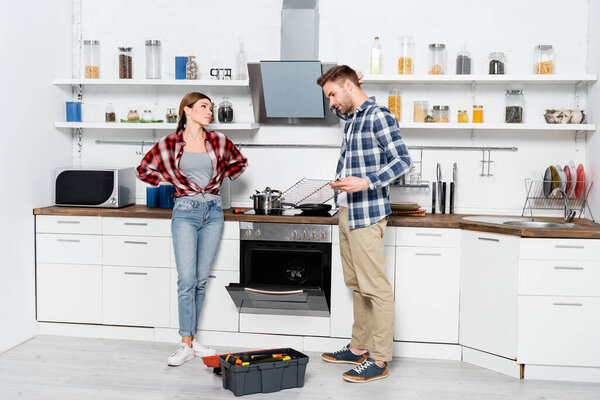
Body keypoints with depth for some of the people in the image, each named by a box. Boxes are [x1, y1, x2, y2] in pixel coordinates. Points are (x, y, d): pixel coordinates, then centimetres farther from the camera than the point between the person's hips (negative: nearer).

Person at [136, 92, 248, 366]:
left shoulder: (218, 141, 6)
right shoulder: (170, 144, 0)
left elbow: (239, 162, 24)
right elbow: (143, 170, 11)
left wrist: (221, 177, 11)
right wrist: (170, 180, 2)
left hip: (213, 211, 3)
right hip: (185, 211, -3)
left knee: (201, 279, 7)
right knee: (187, 279, -9)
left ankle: (191, 339, 17)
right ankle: (186, 345, -2)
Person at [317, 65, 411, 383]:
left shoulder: (378, 116, -10)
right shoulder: (350, 120, 19)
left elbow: (402, 160, -15)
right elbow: (340, 107, 45)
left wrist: (367, 182, -25)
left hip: (367, 214, -10)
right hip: (347, 212, 10)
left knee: (376, 288, -5)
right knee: (356, 285, 15)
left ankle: (379, 360, 1)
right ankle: (359, 348, 24)